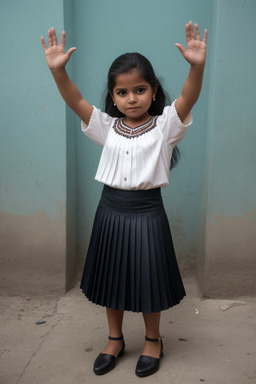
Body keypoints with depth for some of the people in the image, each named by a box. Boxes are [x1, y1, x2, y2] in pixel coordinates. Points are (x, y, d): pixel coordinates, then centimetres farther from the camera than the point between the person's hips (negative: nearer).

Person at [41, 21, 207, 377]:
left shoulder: (165, 125, -5)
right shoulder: (106, 126, 2)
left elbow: (189, 98, -22)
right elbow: (75, 100, -10)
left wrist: (197, 66, -40)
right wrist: (58, 70, -26)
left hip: (148, 211, -3)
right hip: (111, 209, 3)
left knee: (148, 279, 11)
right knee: (112, 278, 16)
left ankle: (153, 340, 35)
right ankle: (115, 339, 38)